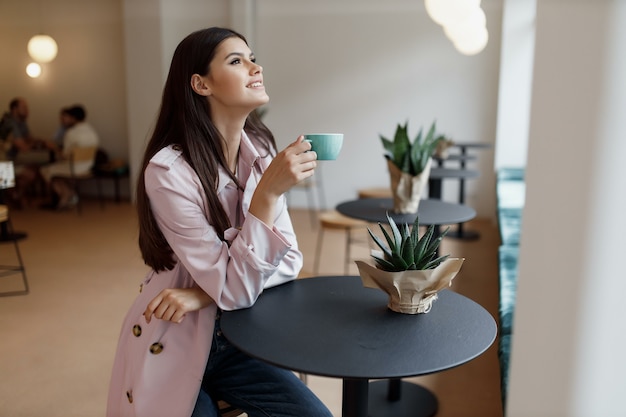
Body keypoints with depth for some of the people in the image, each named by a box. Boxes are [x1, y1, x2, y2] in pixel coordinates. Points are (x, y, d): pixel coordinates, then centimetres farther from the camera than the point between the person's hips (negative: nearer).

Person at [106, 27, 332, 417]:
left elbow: (289, 261, -6)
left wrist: (203, 294, -19)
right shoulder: (169, 171, -23)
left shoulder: (259, 151, -5)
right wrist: (268, 193, -33)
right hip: (172, 347, -4)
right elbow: (234, 288, -24)